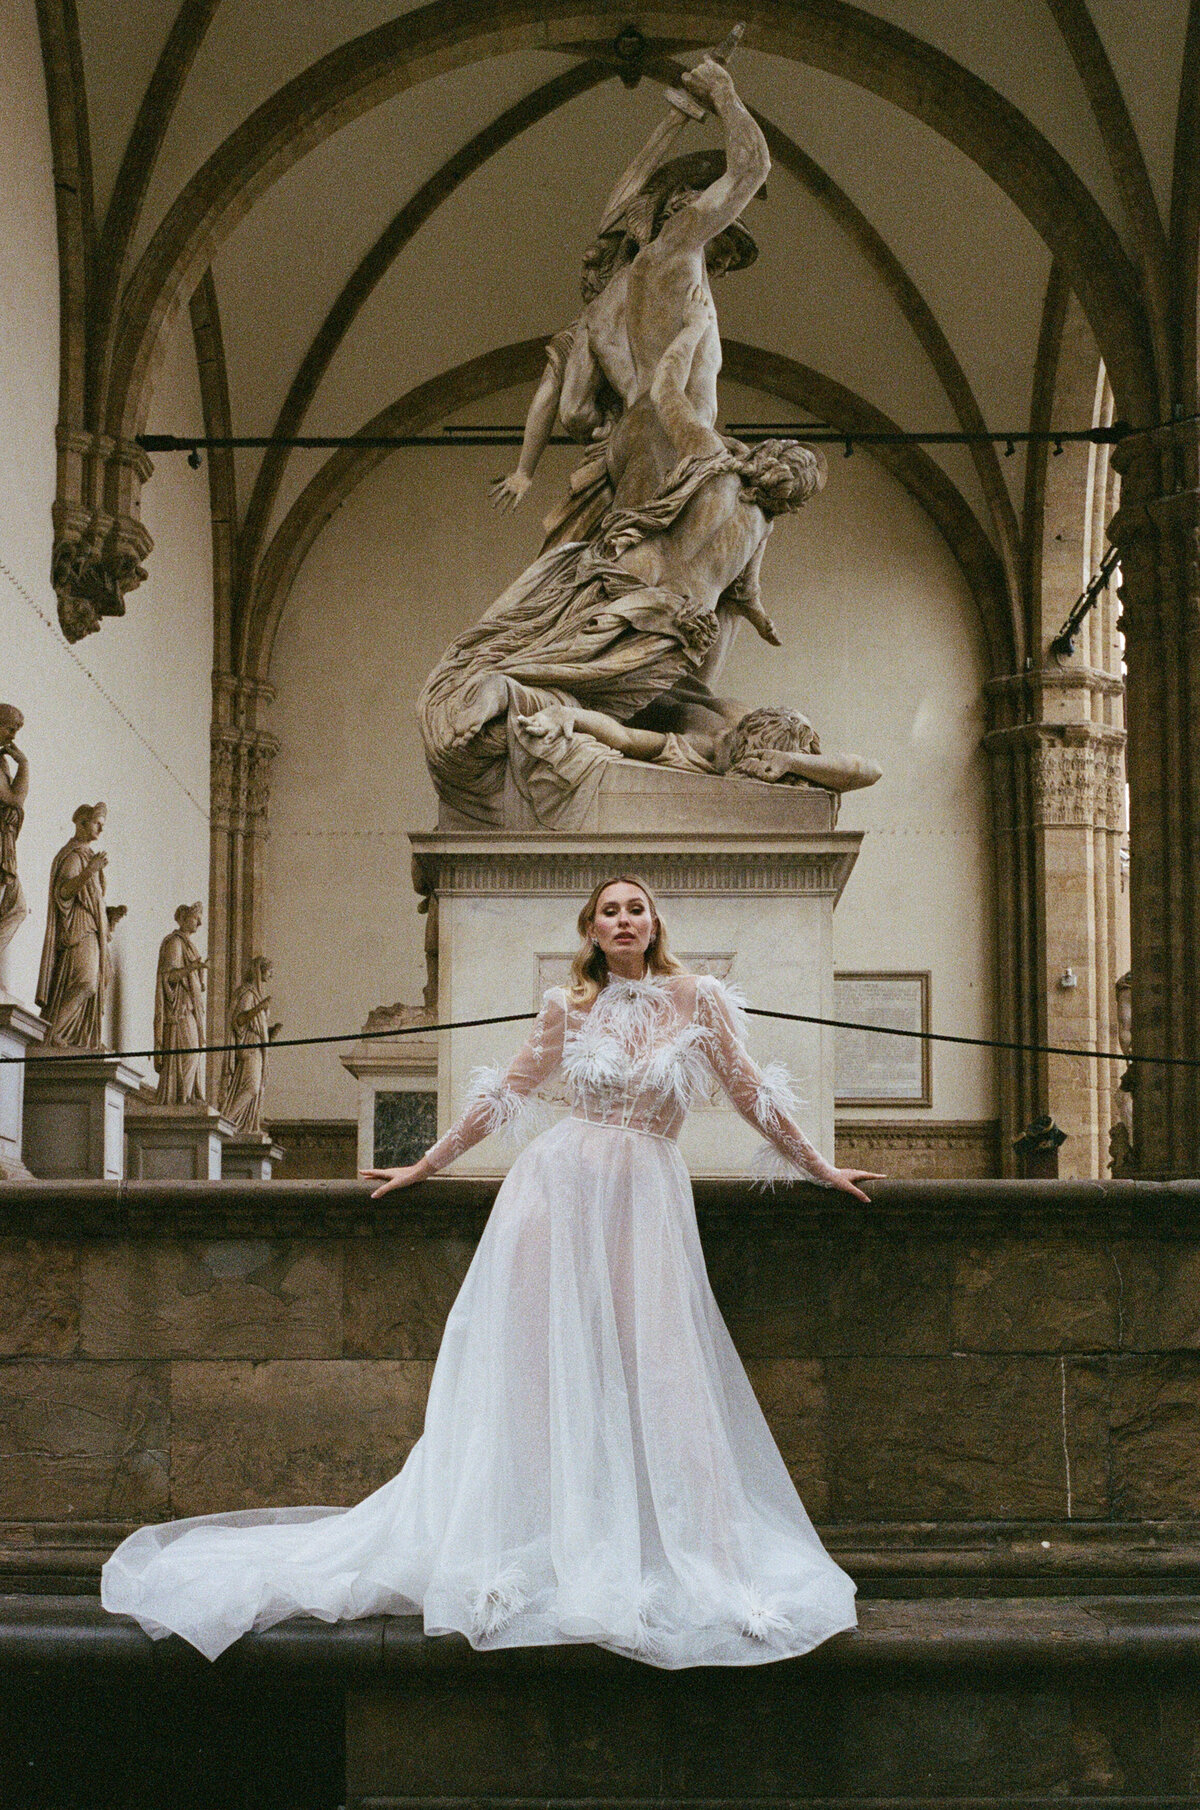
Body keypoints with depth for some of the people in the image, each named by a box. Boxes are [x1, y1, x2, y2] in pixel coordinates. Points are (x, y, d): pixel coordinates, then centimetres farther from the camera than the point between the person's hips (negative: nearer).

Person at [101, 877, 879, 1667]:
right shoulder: (568, 1009, 11)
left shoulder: (698, 999, 7)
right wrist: (427, 1164, 21)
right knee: (544, 1368, -7)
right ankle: (518, 1559, -7)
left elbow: (751, 1091, 14)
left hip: (648, 1198, -1)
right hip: (562, 1186, 1)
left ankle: (696, 1568, -7)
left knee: (654, 1374, -9)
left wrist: (818, 1166, 19)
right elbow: (507, 1092, 19)